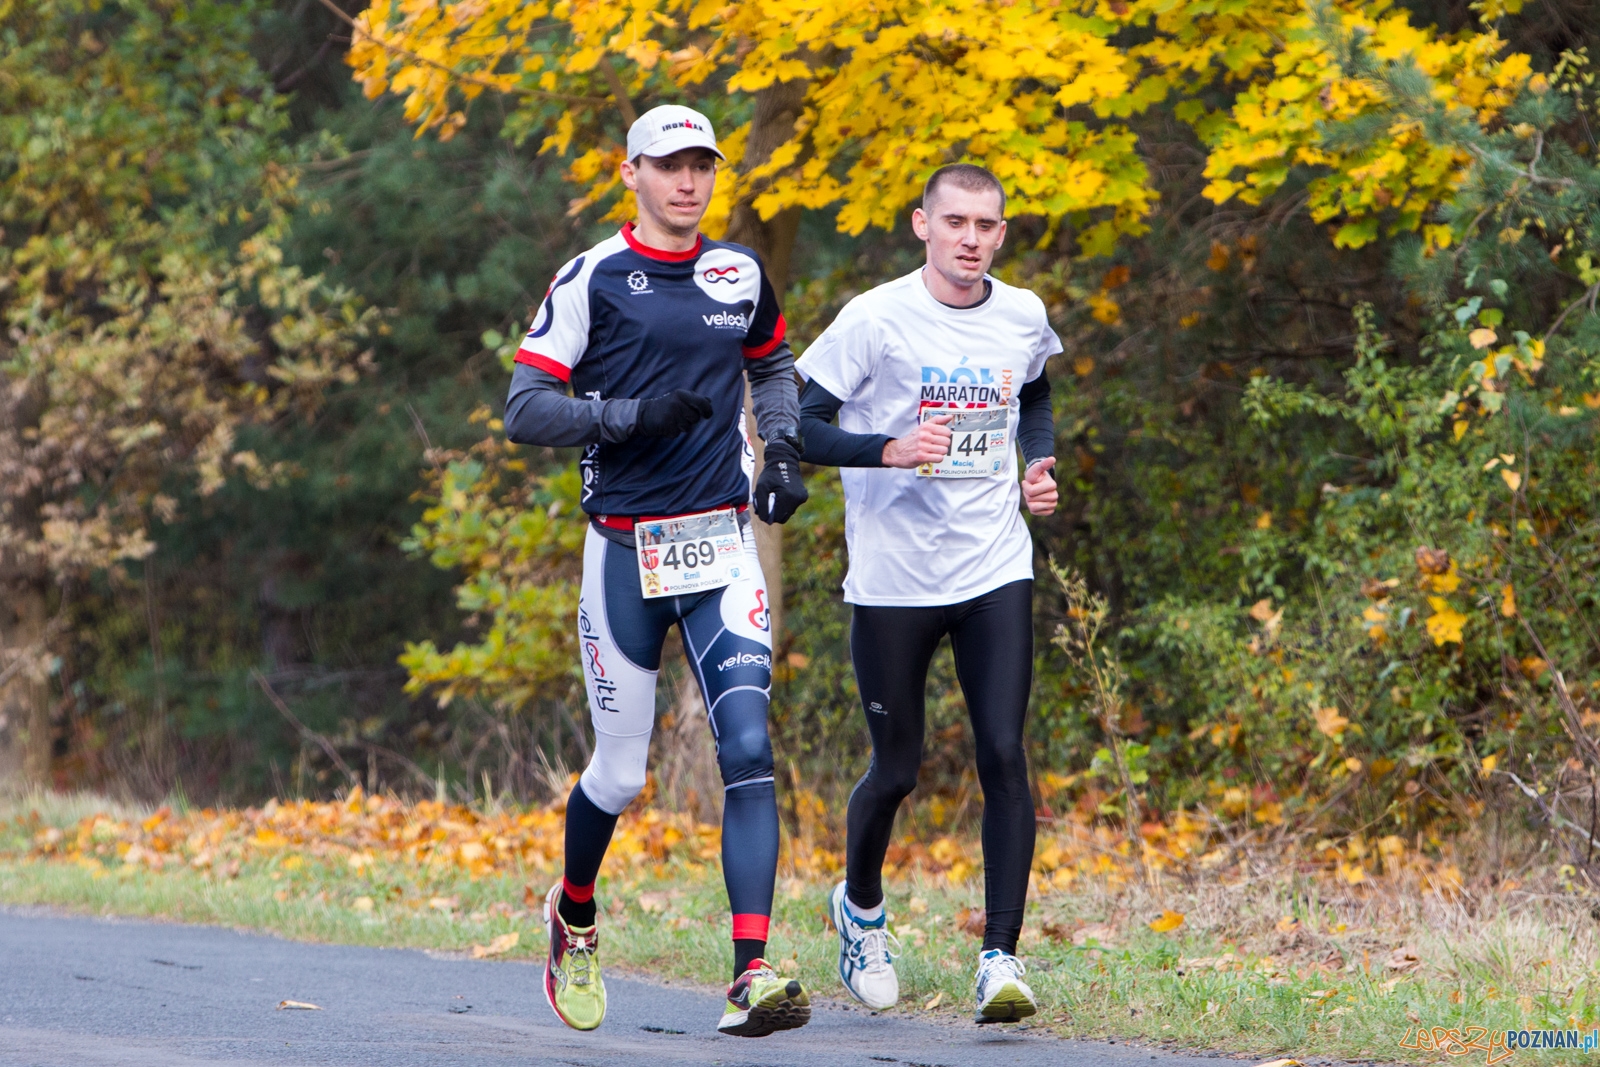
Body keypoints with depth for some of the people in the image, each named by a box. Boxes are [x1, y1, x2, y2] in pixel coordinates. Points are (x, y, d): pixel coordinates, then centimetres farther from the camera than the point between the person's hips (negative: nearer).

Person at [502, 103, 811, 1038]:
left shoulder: (740, 277, 9)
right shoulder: (593, 279, -4)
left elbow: (774, 364, 29)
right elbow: (525, 410, -8)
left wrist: (783, 450, 11)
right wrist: (634, 415, -21)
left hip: (723, 545, 3)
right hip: (626, 549, -3)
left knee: (749, 748, -14)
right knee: (621, 772, 5)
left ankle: (753, 975, -19)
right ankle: (574, 915, 36)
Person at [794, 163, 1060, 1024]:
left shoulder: (1022, 318, 5)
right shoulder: (876, 319, -10)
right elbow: (799, 426, -9)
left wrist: (1041, 464, 8)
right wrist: (891, 450, -24)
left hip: (995, 570, 3)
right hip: (893, 577, -3)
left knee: (1003, 757, -11)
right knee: (896, 768, 6)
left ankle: (1000, 957, -8)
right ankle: (860, 906, 36)